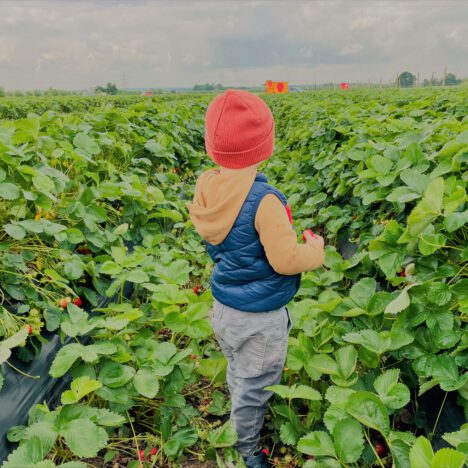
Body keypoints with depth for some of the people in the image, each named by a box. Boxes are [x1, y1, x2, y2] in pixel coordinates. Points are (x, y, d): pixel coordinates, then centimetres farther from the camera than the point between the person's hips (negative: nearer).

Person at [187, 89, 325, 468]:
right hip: (260, 320, -7)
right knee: (254, 389, 16)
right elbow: (286, 261, -25)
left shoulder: (207, 189, -7)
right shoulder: (264, 200, -29)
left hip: (223, 309, 7)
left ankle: (238, 431, 51)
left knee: (237, 377, 28)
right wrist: (315, 250, -6)